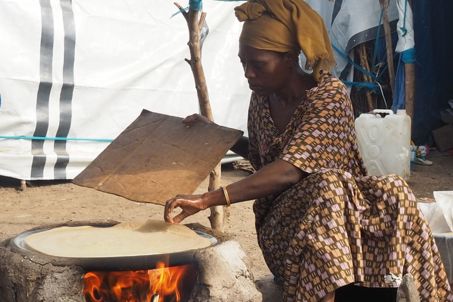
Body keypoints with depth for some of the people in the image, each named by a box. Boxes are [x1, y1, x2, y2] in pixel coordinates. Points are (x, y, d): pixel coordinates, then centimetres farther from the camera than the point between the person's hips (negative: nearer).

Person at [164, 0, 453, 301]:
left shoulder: (329, 94, -15)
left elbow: (289, 170, -28)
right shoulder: (261, 98, 4)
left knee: (392, 194, -34)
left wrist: (207, 200, -34)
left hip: (340, 209, -2)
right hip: (283, 220, 3)